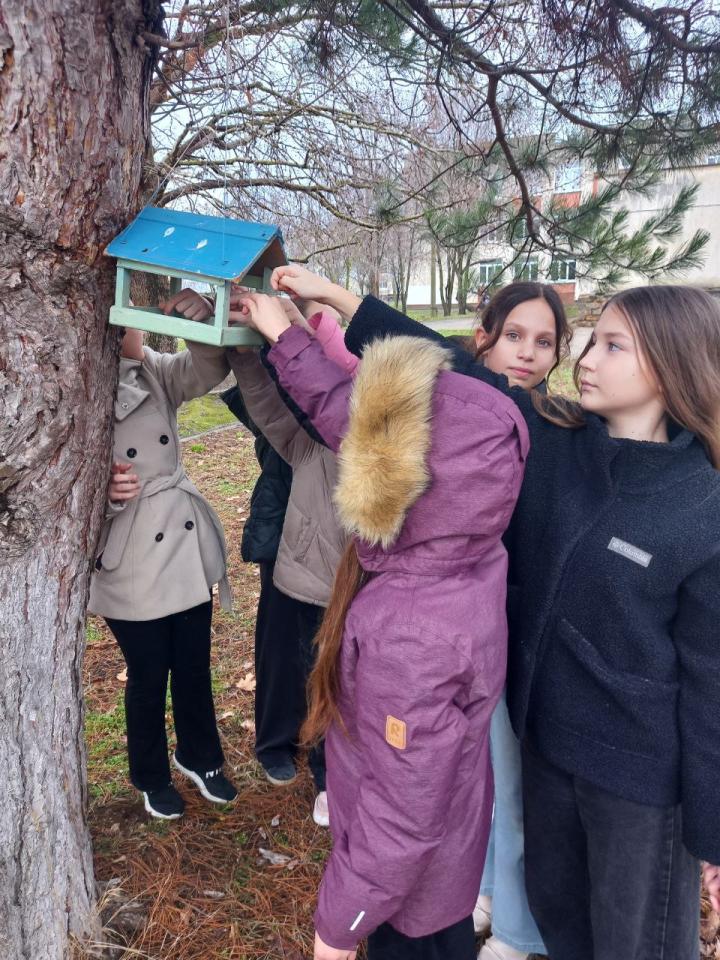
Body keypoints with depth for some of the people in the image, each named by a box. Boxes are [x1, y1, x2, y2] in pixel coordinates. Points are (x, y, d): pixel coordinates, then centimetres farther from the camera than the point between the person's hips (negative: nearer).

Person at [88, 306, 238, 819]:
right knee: (149, 675, 13)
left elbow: (207, 369, -16)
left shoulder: (153, 369, 0)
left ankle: (200, 758, 45)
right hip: (130, 562, -4)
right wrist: (102, 491, -31)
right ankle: (152, 777, 40)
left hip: (186, 546, 5)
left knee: (195, 667, 19)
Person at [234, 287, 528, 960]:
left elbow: (403, 816, -29)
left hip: (406, 872, -6)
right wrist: (283, 337, -1)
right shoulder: (465, 546, -18)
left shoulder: (411, 633, -41)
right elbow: (353, 418, -7)